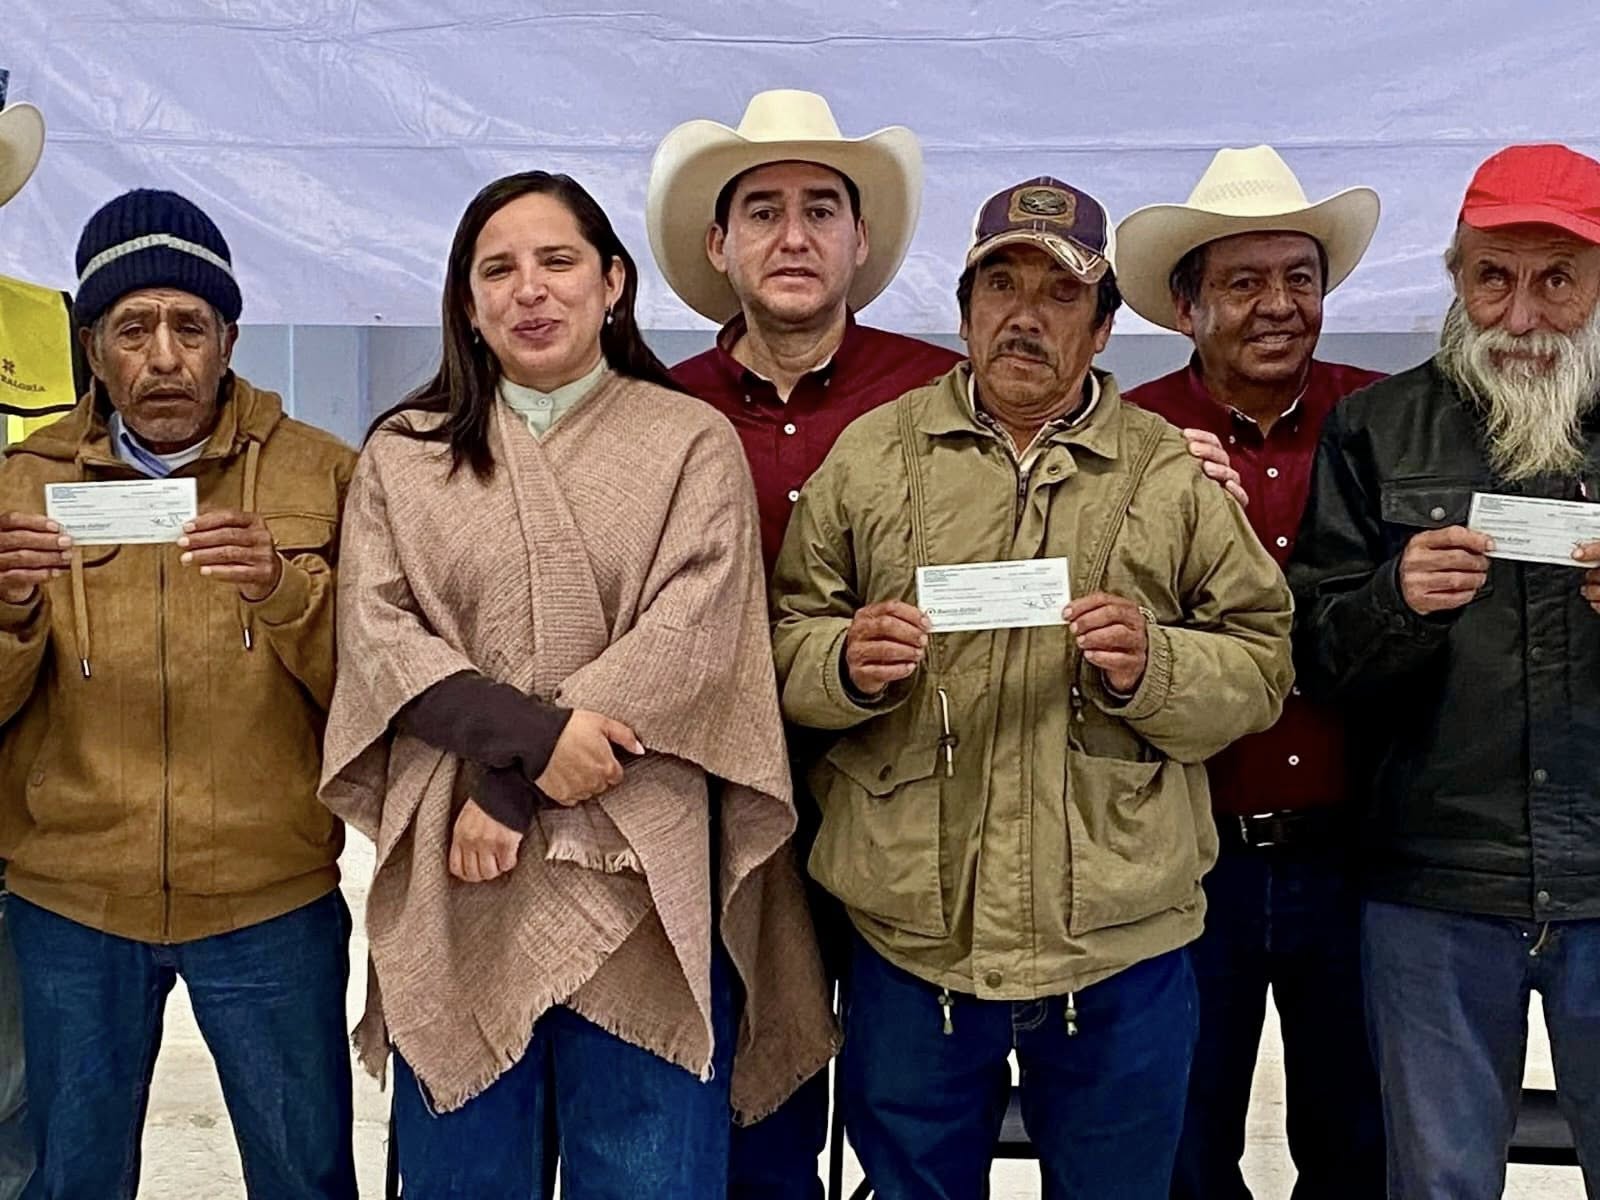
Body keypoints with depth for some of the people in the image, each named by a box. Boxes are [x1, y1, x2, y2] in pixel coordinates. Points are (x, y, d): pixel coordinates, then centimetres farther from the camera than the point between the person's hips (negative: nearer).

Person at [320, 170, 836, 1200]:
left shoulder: (693, 442, 4)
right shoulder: (403, 456, 11)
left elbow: (692, 633, -8)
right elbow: (378, 630, 0)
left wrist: (508, 787, -13)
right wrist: (533, 735, -16)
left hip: (641, 879, -1)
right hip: (454, 884, 2)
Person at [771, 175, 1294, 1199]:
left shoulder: (1175, 473, 4)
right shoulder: (871, 454, 5)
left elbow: (1259, 665, 3)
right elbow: (786, 638, 6)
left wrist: (1151, 668, -16)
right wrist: (847, 663, -16)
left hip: (1120, 937, 0)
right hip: (911, 933, 0)